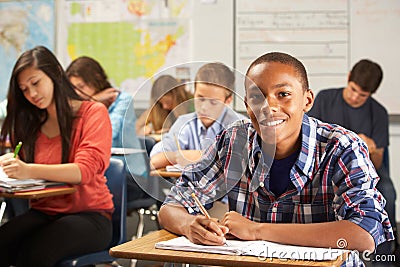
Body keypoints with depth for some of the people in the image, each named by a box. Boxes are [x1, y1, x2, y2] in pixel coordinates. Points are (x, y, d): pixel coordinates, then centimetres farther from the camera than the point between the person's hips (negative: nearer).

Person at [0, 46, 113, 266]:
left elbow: (86, 171, -16)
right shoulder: (32, 123, 15)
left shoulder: (94, 113, -3)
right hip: (43, 213, 5)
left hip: (89, 214, -4)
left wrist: (29, 171, -30)